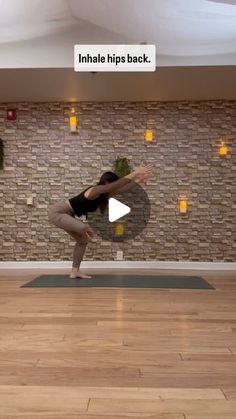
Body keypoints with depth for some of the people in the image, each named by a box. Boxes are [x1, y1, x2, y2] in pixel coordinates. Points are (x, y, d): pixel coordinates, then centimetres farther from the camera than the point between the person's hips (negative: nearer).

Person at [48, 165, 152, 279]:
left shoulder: (103, 194, 6)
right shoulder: (95, 190, -22)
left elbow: (121, 188, 8)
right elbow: (118, 184, -27)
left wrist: (136, 180, -1)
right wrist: (135, 173, -26)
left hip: (65, 214, 10)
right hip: (57, 212, -10)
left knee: (83, 240, 13)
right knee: (85, 228, -28)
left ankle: (75, 271, 20)